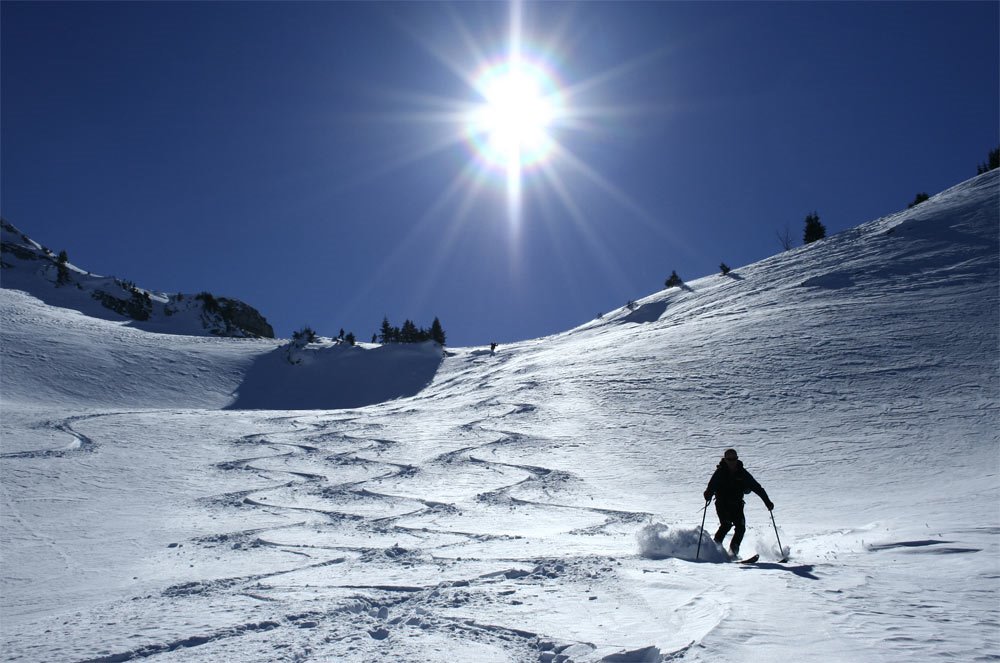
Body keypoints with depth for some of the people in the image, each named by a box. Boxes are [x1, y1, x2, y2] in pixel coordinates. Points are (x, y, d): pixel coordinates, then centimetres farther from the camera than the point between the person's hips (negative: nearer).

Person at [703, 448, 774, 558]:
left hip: (737, 505, 3)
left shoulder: (742, 473, 0)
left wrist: (767, 501, -3)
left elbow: (756, 487, 2)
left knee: (741, 527, -11)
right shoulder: (720, 472, -6)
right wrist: (708, 494, -40)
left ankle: (733, 552, 2)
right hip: (722, 505, -3)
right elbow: (712, 486, -18)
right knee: (727, 524, -22)